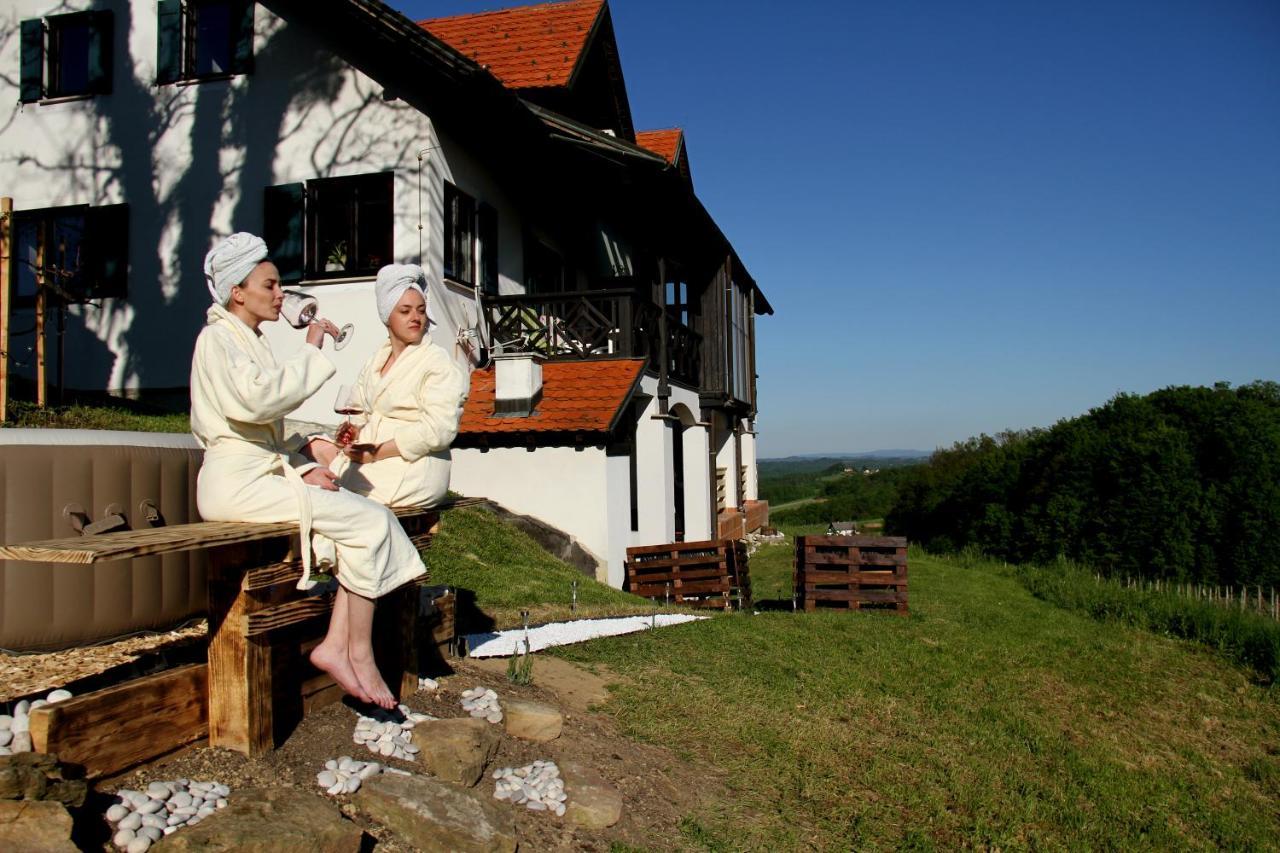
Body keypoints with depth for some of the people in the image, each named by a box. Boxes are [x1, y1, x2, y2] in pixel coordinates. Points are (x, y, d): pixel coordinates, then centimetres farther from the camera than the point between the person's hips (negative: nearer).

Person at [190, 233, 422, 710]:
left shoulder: (251, 342, 24)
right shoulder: (218, 338, -5)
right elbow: (257, 399, -26)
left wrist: (304, 468, 6)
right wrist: (312, 353, -16)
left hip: (266, 472, 9)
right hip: (238, 480, -9)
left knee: (367, 520, -9)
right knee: (368, 522, -18)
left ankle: (336, 644, -13)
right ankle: (358, 656, -9)